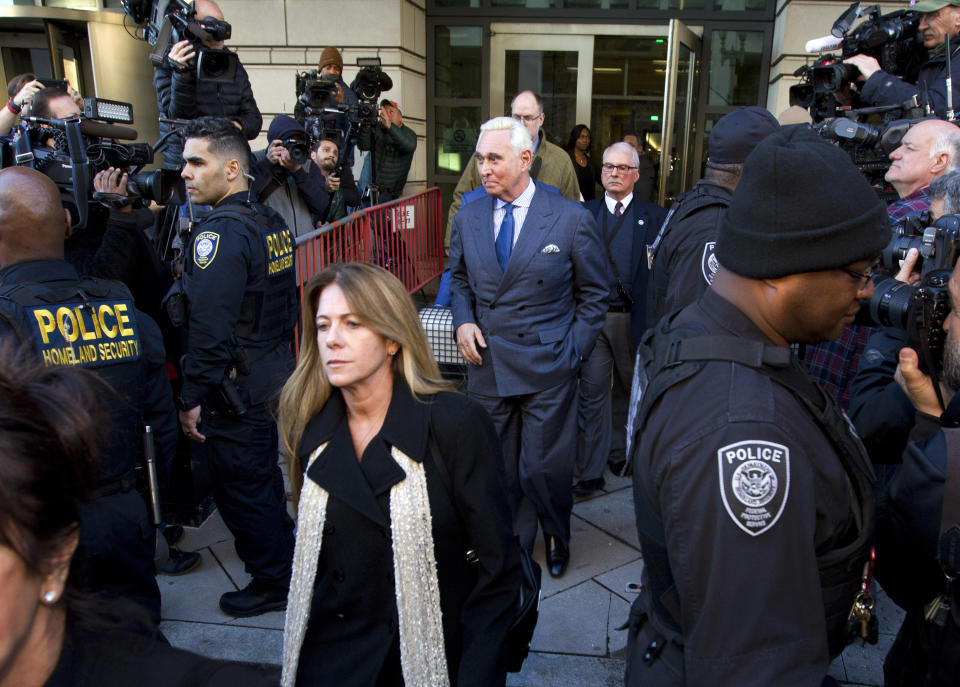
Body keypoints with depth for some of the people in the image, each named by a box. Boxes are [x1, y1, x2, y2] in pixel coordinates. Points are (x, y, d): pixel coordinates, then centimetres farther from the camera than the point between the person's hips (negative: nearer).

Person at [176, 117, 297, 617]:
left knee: (241, 487, 7)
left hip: (235, 388, -9)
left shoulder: (220, 233, -21)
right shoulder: (272, 223, 7)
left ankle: (273, 583, 23)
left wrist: (191, 399, -18)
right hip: (276, 374, 9)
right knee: (264, 475, 24)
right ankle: (285, 556, 42)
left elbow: (209, 328, -24)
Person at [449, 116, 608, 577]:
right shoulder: (467, 219, 4)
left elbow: (594, 294, 2)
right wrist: (463, 321, -1)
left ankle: (557, 536, 36)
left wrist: (573, 353, -5)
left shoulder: (572, 219, -7)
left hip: (547, 369, -3)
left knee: (544, 467, 5)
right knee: (499, 467, 13)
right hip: (487, 365, 4)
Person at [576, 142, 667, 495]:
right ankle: (591, 471, 6)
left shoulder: (655, 217, 4)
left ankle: (618, 453, 35)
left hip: (634, 319, 0)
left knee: (627, 390, 15)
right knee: (592, 392, -1)